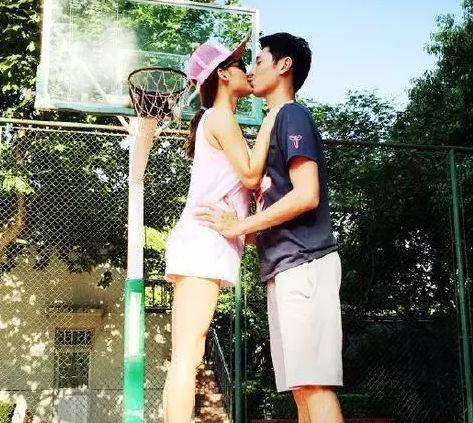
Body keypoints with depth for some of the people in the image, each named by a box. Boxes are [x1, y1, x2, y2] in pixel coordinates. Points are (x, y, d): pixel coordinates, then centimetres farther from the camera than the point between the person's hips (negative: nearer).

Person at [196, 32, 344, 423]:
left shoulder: (292, 115, -4)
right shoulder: (279, 123, 25)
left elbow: (306, 195, -16)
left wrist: (239, 226, -12)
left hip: (303, 263, -10)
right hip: (286, 267, 10)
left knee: (313, 382, -12)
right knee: (302, 384, 7)